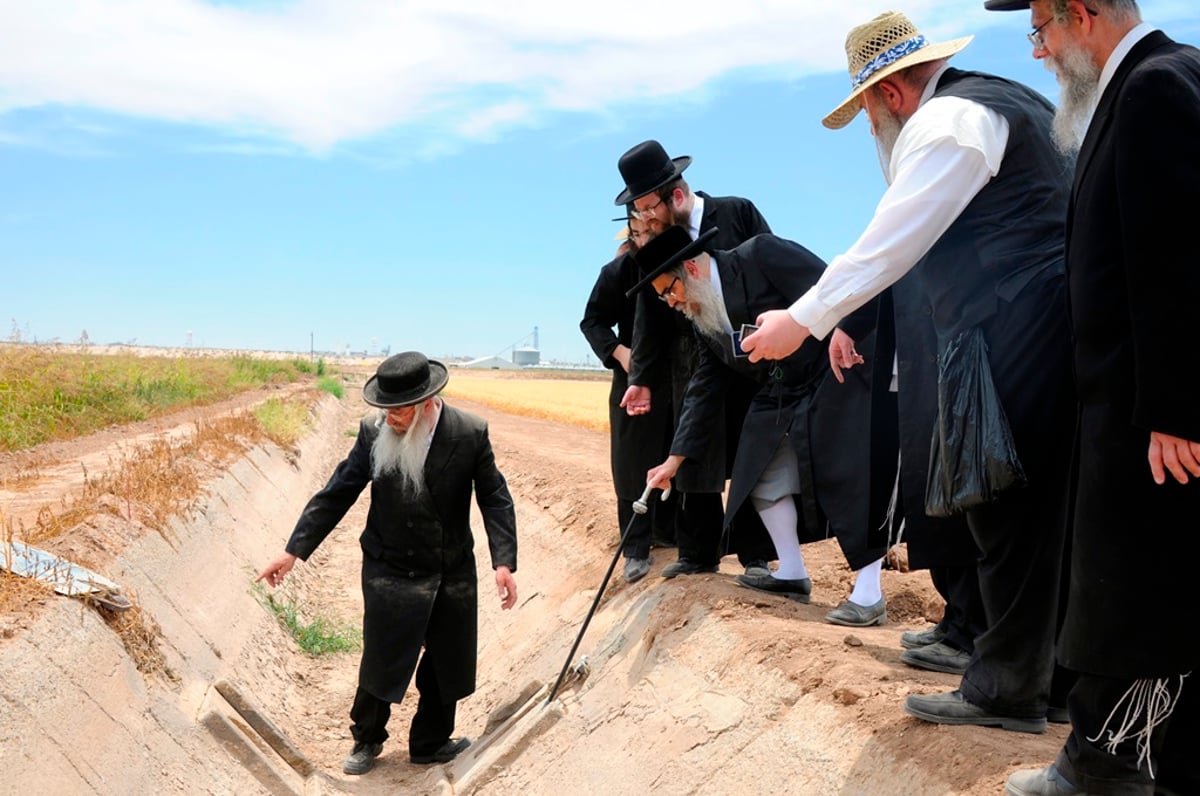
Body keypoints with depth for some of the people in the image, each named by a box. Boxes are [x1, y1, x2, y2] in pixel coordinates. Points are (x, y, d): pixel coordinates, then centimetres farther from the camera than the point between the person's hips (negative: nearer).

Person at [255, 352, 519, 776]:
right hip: (389, 574, -1)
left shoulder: (470, 433, -12)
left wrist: (504, 562, -15)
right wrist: (294, 551, -8)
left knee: (447, 663, 14)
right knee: (381, 662, 8)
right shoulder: (374, 432, -11)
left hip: (453, 575, 1)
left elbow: (495, 499, -6)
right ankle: (366, 740, 35)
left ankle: (430, 743, 36)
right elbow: (336, 494, -6)